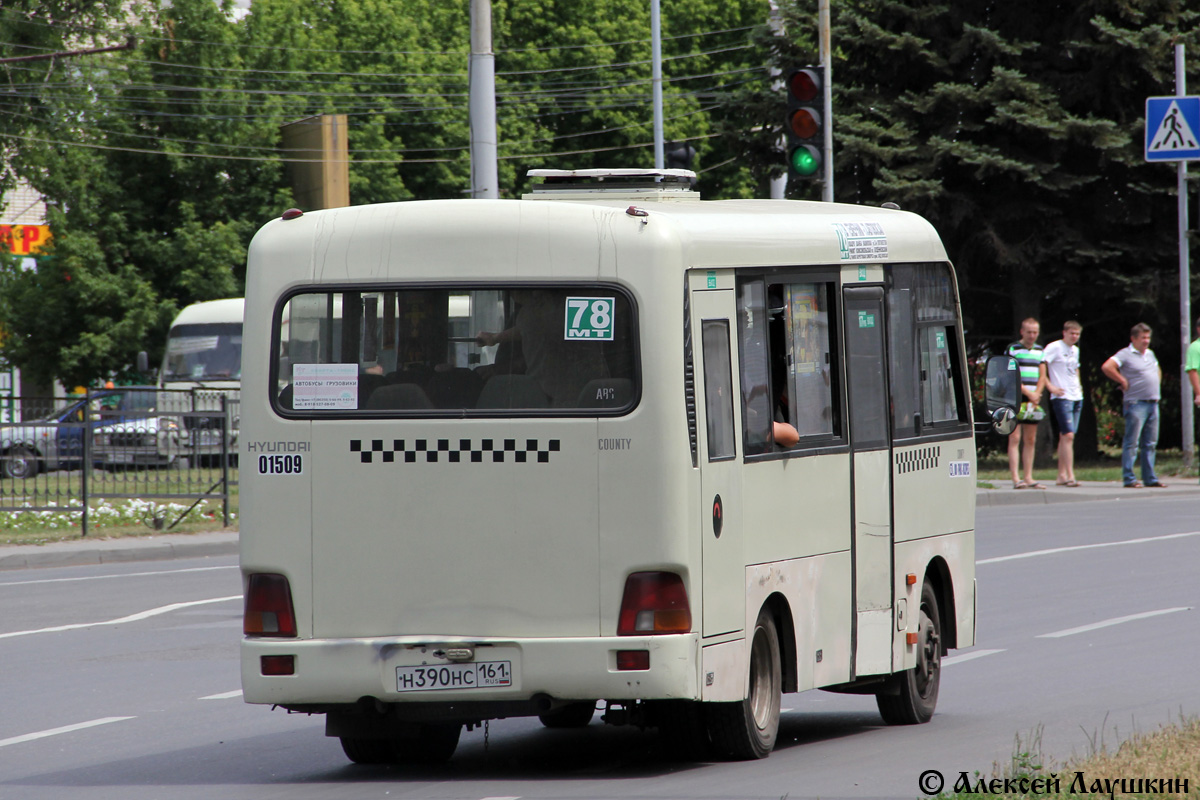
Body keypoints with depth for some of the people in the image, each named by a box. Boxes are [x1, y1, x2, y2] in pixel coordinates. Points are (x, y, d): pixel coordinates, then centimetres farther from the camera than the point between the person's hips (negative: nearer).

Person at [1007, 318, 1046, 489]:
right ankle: (1016, 479, -13)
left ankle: (1028, 478, 10)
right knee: (1015, 438, -9)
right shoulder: (1013, 349, -2)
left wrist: (1037, 393, -4)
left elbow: (1042, 376, 14)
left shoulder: (1039, 351, 15)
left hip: (1034, 400, 6)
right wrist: (1027, 393, -13)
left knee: (1030, 440, 7)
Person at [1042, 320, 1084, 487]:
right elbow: (1041, 365, -15)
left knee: (1065, 436, 10)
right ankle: (1070, 476, -17)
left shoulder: (1075, 350, 17)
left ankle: (1061, 475, 13)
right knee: (1068, 435, -15)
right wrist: (1050, 386, -17)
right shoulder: (1054, 347, -7)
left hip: (1076, 397, 8)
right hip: (1062, 397, -8)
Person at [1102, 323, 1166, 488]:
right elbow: (1107, 367, -19)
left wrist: (1158, 382, 18)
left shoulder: (1150, 353, 17)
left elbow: (1157, 370, 36)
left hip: (1153, 404, 8)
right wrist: (1123, 381, -13)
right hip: (1136, 404, -8)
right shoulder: (1125, 354, -7)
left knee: (1150, 443, 9)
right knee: (1132, 443, -7)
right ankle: (1128, 479, -7)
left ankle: (1150, 478, 13)